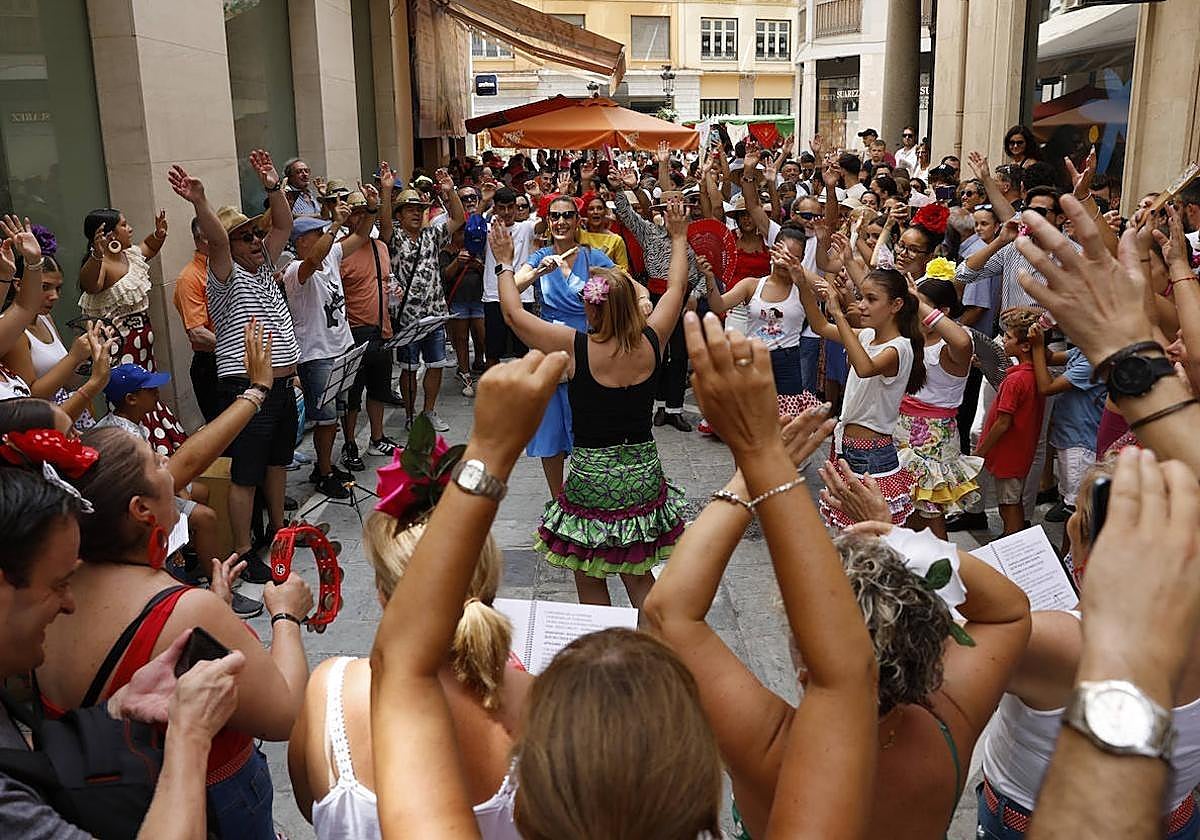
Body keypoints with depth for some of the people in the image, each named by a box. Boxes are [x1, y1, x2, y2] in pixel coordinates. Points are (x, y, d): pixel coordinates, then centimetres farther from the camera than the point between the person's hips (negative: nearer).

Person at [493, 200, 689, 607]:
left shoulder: (575, 347, -17)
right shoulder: (649, 342, -7)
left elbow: (513, 314, -4)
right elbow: (676, 286, 11)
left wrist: (505, 264, 11)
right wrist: (678, 237, 25)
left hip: (592, 476, -4)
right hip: (643, 474, 4)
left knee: (590, 581, 14)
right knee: (638, 577, 19)